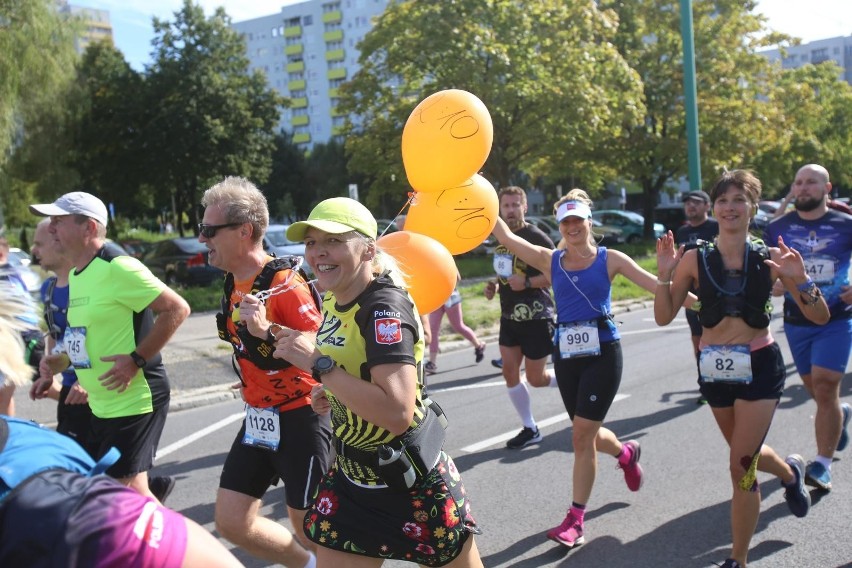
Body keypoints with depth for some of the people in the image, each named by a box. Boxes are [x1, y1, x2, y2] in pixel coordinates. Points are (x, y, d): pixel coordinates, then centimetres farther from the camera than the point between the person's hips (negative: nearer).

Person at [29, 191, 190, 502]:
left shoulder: (117, 268, -18)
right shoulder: (75, 275, 10)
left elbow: (177, 309, -21)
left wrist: (136, 359, -22)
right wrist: (64, 359, 11)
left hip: (135, 401, -9)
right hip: (102, 405, 9)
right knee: (131, 488, 16)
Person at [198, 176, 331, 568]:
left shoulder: (285, 282, -20)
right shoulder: (233, 284, 6)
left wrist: (268, 331, -34)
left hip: (299, 417, -9)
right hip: (258, 417, 9)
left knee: (309, 529, 3)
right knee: (231, 523, 12)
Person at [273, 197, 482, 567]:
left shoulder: (384, 308, -25)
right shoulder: (333, 301, 1)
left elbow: (398, 413, -36)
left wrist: (318, 365, -31)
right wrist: (331, 391, 1)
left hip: (412, 482, -7)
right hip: (352, 474, 8)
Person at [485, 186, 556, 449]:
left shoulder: (536, 237, -13)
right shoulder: (500, 238, 10)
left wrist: (527, 283, -26)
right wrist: (494, 285, 5)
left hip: (536, 318, -7)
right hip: (509, 317, 7)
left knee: (536, 378, 0)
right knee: (509, 371, 2)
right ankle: (530, 429, 15)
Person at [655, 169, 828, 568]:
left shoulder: (771, 258, -7)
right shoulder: (695, 259, -5)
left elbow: (820, 317, -6)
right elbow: (664, 317, -6)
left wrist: (800, 279, -23)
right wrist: (664, 275, -19)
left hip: (760, 367, -3)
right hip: (715, 369, 3)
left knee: (740, 466, -7)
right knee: (747, 455, 22)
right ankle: (790, 471, 59)